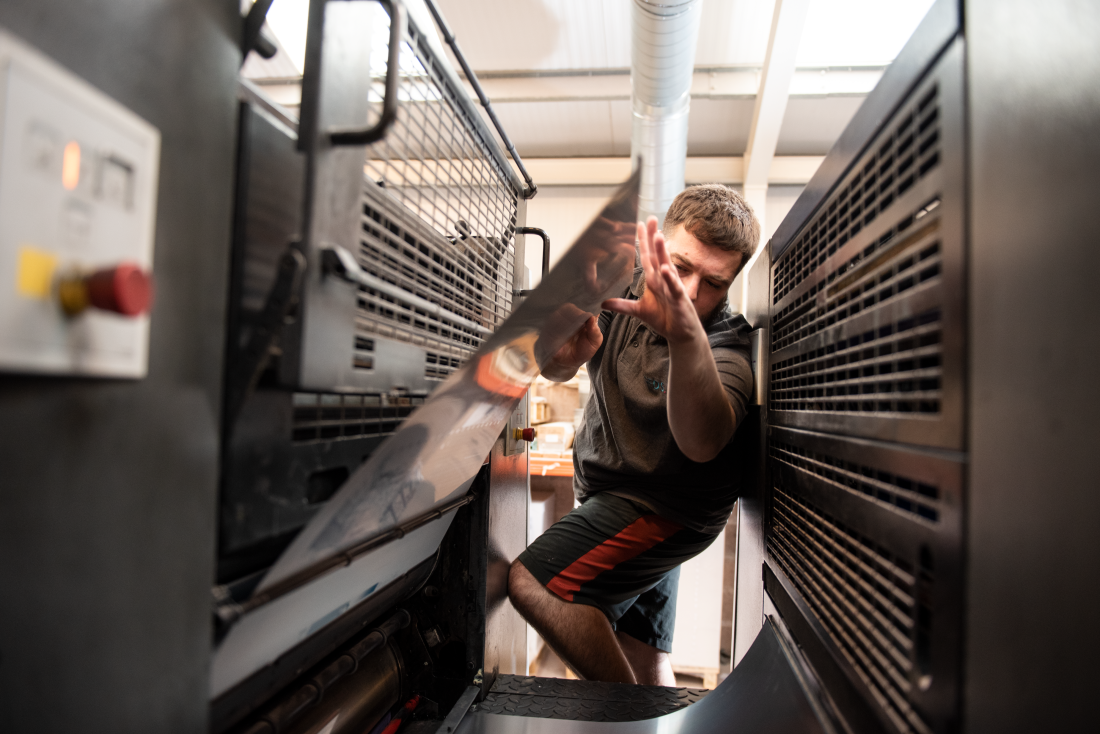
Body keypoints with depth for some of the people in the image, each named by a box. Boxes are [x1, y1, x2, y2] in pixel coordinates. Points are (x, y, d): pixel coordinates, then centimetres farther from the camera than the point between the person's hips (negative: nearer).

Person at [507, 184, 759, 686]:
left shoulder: (727, 347, -25)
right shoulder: (625, 290, -8)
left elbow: (702, 443, -44)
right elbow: (553, 370, -13)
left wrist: (687, 334, -60)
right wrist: (566, 353, -38)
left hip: (667, 506, -6)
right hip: (609, 494, 6)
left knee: (531, 584, -22)